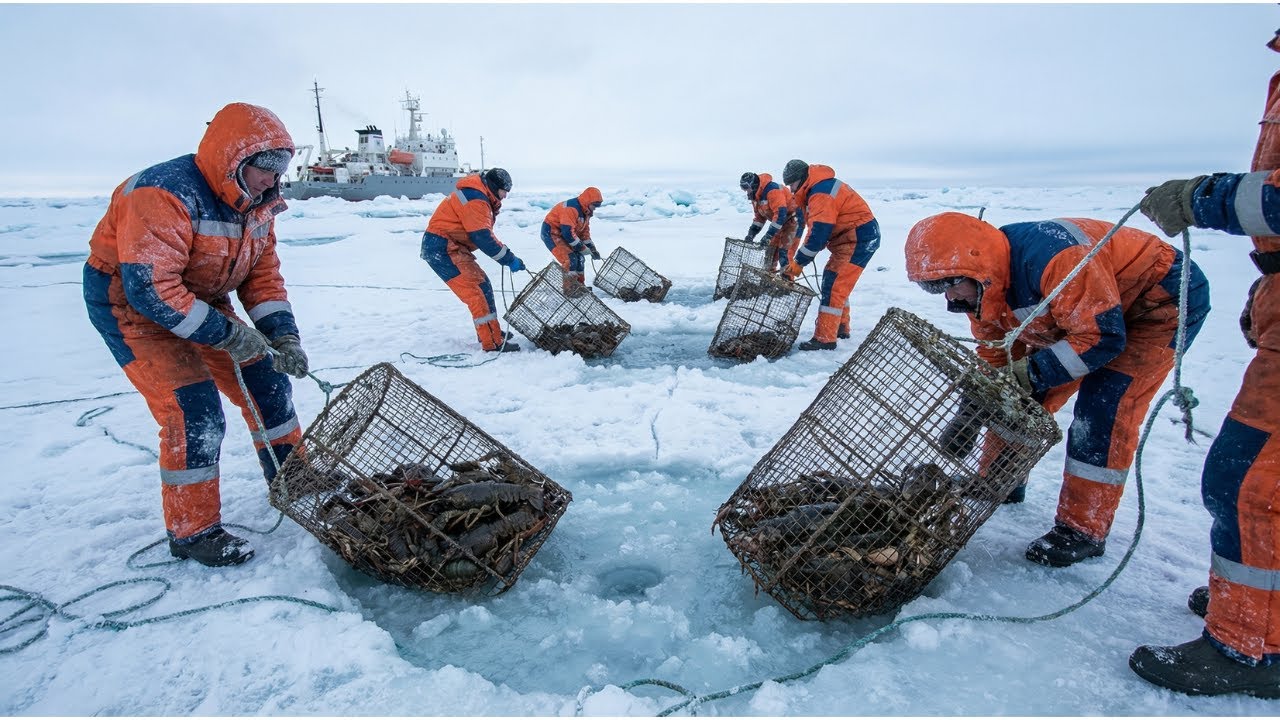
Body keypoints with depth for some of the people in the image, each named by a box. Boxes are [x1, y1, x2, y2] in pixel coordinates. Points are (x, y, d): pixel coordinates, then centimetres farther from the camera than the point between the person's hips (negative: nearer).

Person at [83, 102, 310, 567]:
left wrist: (283, 334, -14)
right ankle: (191, 532, 2)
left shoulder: (257, 204, -4)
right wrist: (225, 332, -31)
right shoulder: (164, 196, -30)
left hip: (201, 301, 8)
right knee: (194, 414, -16)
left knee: (267, 385, 5)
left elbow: (263, 274, -1)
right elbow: (149, 288, -34)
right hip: (129, 302, -8)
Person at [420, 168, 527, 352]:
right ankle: (493, 343, -18)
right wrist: (509, 259, -17)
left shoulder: (480, 198, 16)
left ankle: (491, 331, 27)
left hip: (450, 248, 10)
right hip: (441, 248, -10)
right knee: (476, 291, -15)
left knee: (481, 284, 15)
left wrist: (506, 254, 3)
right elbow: (483, 237, -23)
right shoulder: (475, 199, -17)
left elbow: (483, 234, 15)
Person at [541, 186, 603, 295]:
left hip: (562, 234, 10)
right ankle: (570, 289, -15)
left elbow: (585, 231, 13)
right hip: (550, 232, -10)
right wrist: (582, 248, -25)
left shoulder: (585, 212, 4)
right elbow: (568, 232, -32)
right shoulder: (571, 208, -28)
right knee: (570, 259, -20)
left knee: (579, 258, 7)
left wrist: (592, 249, 3)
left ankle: (580, 286, 17)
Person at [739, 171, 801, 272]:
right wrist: (751, 233, -1)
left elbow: (780, 213, -33)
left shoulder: (772, 190, -29)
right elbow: (759, 216, 12)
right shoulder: (756, 196, 3)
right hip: (779, 222, 10)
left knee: (785, 250, -15)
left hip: (792, 218, -9)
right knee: (771, 246, 10)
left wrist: (769, 235, -34)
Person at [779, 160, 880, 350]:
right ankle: (841, 327, 32)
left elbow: (818, 235, -28)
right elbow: (815, 229, 14)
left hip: (859, 239, -11)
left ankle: (825, 338, -14)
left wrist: (797, 265, -23)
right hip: (852, 237, 11)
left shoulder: (821, 194, -22)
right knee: (834, 281, 20)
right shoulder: (817, 189, 12)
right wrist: (798, 261, 4)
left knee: (833, 285, -14)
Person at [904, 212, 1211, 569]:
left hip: (1169, 299, -8)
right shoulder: (984, 285, -11)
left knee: (1102, 409, -18)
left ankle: (1083, 530, -6)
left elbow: (1103, 336, -35)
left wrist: (1032, 373, -34)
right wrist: (966, 417, -9)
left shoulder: (1051, 258, -39)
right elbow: (994, 356, -1)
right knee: (1027, 397, 2)